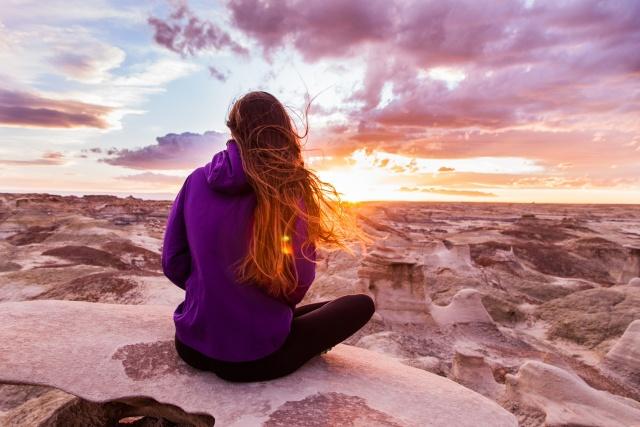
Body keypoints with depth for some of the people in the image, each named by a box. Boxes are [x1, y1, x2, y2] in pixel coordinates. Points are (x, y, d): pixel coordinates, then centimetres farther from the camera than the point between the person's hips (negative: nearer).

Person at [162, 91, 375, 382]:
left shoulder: (196, 181, -4)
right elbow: (297, 285, -9)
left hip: (191, 347, 6)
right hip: (254, 359, -6)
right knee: (362, 304, 8)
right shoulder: (291, 191, -15)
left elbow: (173, 264, 0)